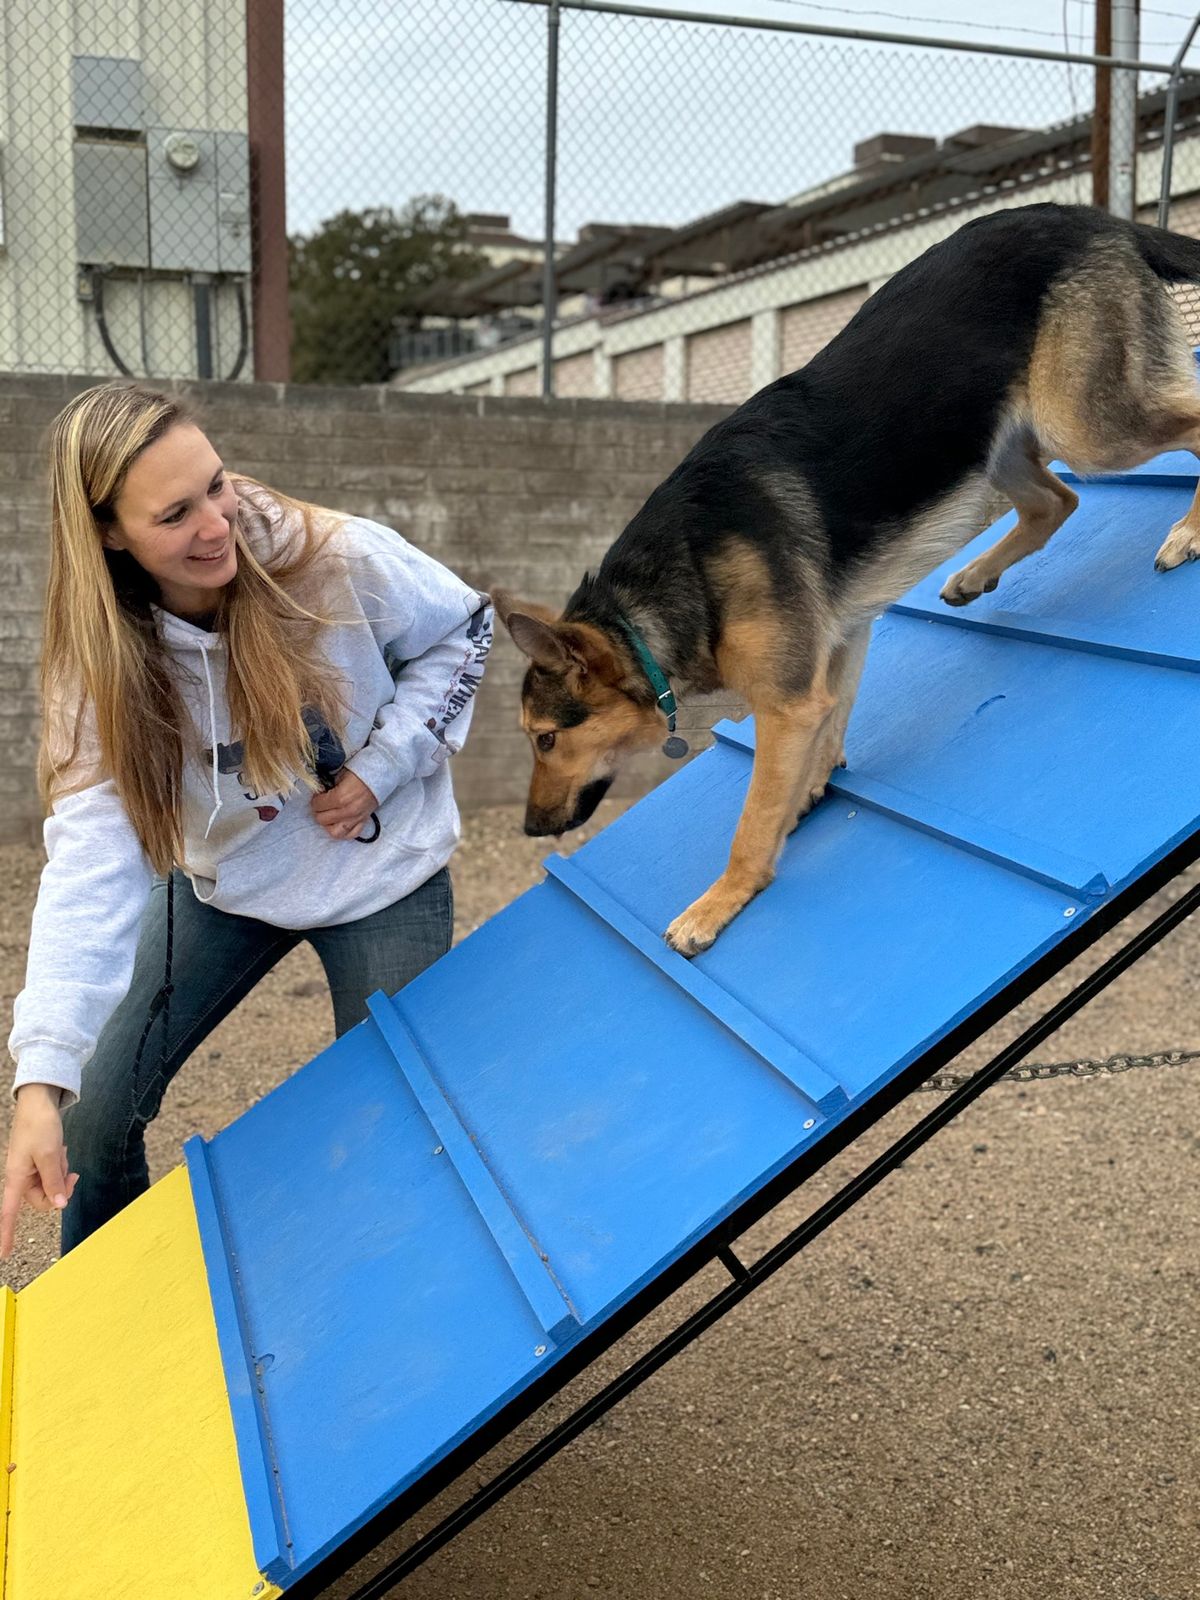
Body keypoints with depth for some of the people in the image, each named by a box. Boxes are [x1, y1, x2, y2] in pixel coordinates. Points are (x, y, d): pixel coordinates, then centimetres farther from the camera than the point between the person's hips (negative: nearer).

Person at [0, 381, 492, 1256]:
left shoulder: (338, 559, -26)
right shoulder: (101, 653, -21)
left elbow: (463, 630, -6)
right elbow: (90, 855, -29)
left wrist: (380, 767, -18)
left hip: (381, 880, -2)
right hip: (225, 882, 2)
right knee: (93, 1116, 5)